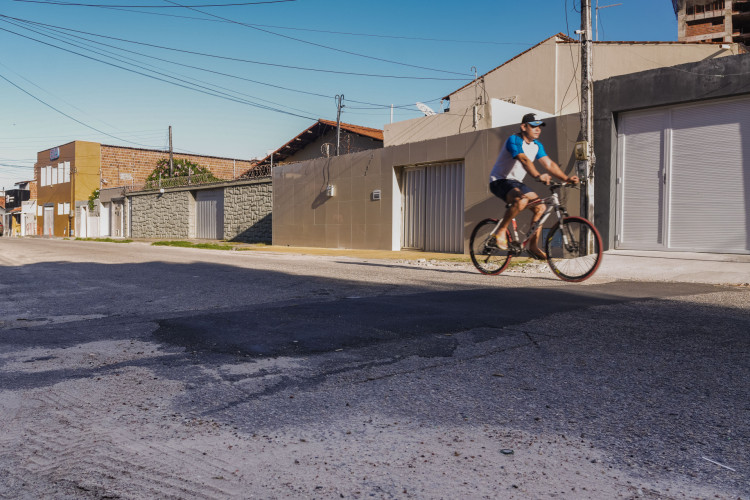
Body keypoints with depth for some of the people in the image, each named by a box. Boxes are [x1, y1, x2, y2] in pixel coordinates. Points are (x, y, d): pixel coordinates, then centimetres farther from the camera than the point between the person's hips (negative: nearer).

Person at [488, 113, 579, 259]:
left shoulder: (537, 145, 7)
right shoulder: (514, 140, -18)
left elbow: (549, 164, 0)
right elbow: (524, 160, -35)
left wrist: (566, 178, -15)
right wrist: (538, 176, -50)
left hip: (516, 182, 8)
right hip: (499, 181, -8)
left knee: (541, 207, -5)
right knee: (522, 200, -36)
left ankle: (533, 246, 3)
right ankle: (501, 231, -20)